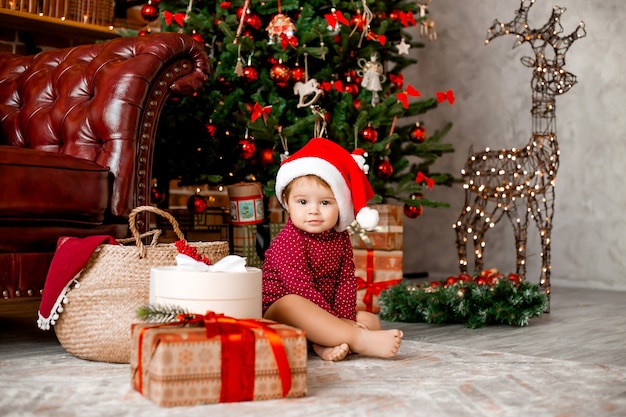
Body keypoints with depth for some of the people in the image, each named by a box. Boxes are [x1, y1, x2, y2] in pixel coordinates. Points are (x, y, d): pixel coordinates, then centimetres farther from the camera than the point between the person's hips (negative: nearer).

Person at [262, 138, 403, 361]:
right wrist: (335, 322, -25)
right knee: (291, 303, -39)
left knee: (370, 320, -2)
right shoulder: (287, 241, -16)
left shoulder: (340, 238, 5)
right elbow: (301, 288, -23)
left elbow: (347, 279, 0)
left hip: (322, 318, 7)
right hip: (279, 314, -7)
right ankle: (360, 341, -44)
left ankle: (326, 344, -32)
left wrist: (344, 318, -16)